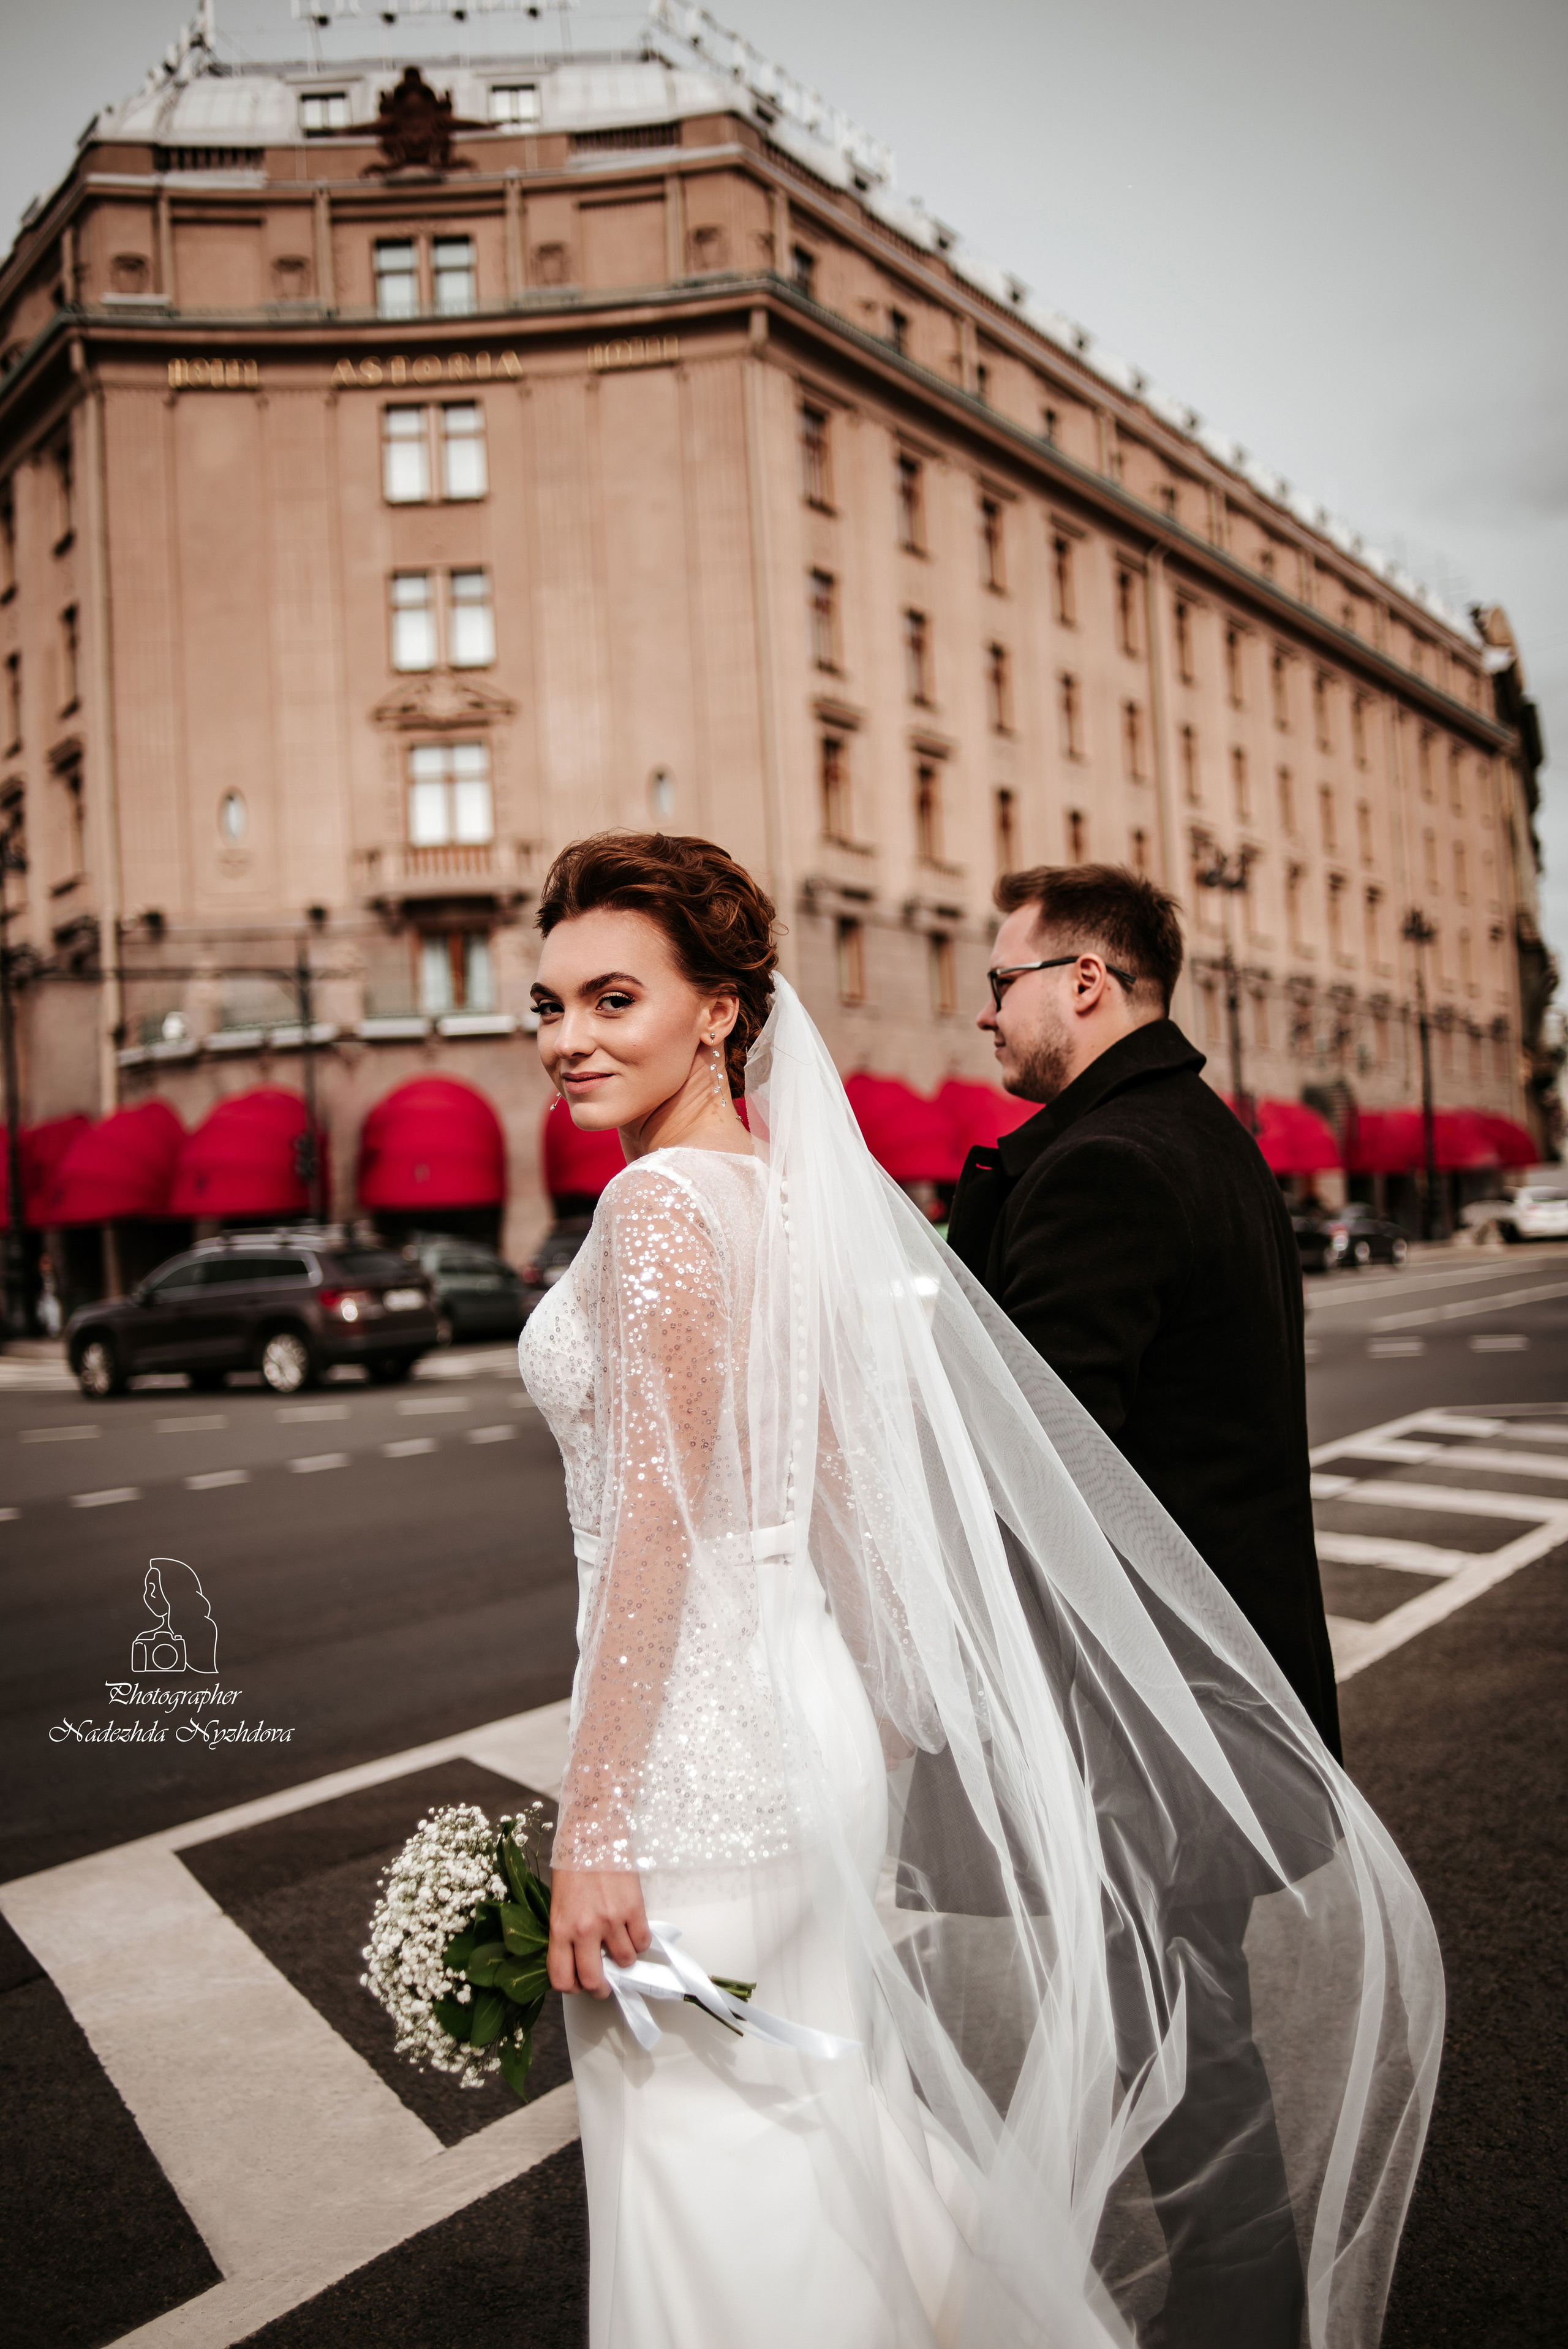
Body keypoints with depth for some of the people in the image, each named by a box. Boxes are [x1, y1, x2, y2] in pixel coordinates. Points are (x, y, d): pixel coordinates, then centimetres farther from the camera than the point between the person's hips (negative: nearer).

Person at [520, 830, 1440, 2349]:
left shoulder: (661, 1205, -17)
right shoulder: (790, 1190, 9)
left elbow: (656, 1529, -21)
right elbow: (853, 1503, 13)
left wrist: (590, 1827, -17)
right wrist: (878, 1756, 21)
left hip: (696, 1749, -8)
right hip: (804, 1716, 8)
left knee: (707, 2188, 9)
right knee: (818, 2140, 23)